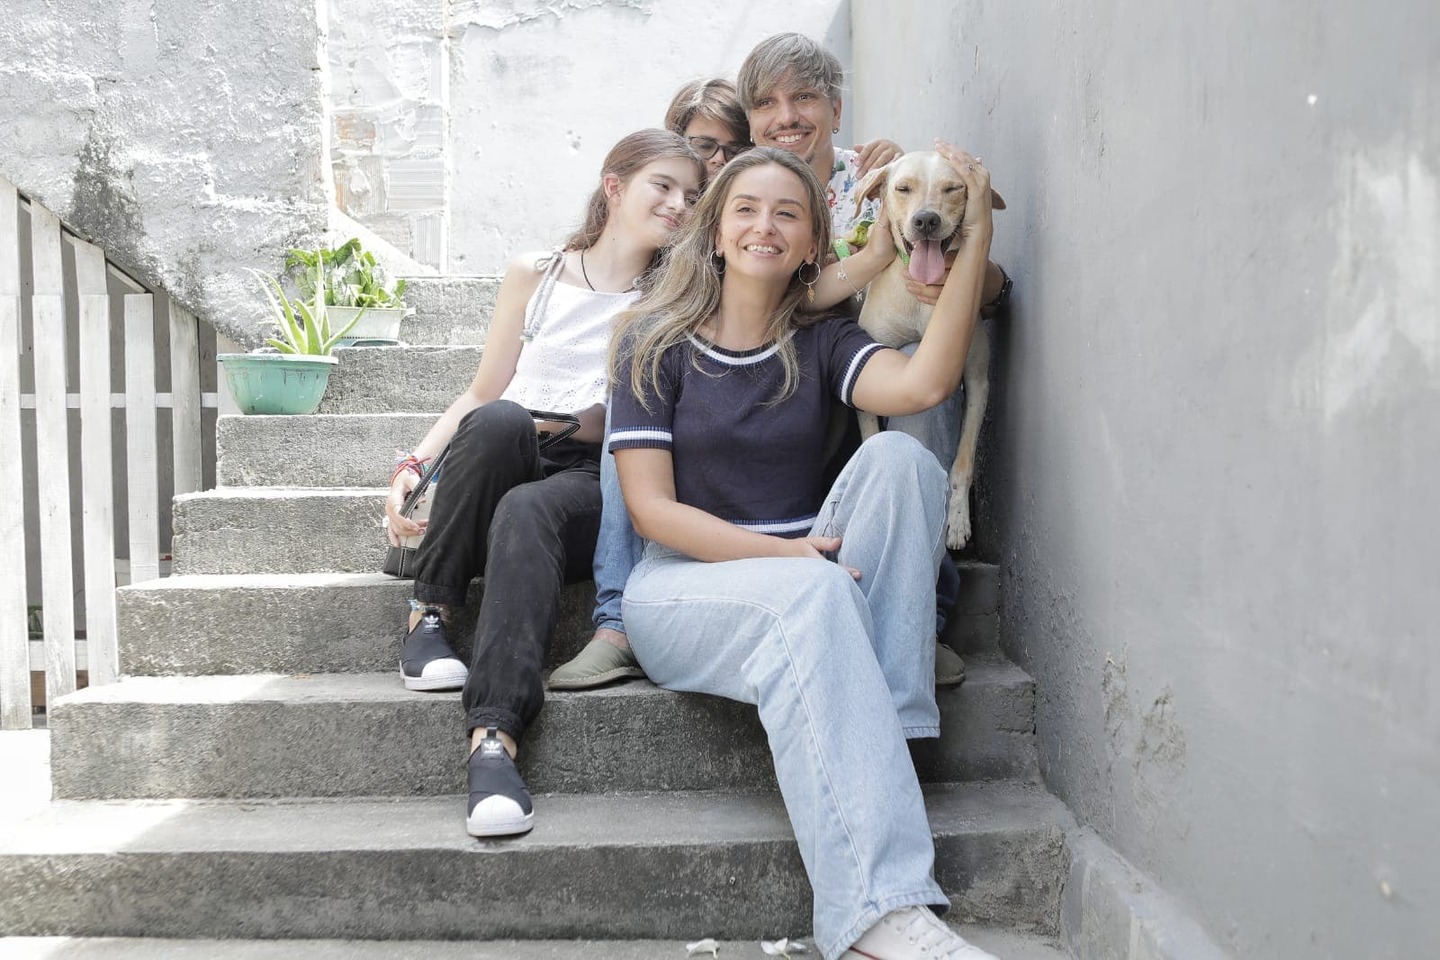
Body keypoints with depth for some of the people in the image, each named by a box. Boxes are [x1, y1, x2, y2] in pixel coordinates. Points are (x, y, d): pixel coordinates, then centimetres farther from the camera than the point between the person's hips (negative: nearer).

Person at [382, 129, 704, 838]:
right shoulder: (535, 276, 14)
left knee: (527, 512, -36)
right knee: (498, 419, -33)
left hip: (597, 485, -1)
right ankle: (430, 614, -20)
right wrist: (412, 467, 0)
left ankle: (494, 736, -46)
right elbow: (482, 394, 13)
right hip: (507, 465, 1)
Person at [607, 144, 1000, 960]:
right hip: (682, 586, -3)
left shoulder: (821, 344, 10)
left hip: (801, 589, 4)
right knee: (813, 594, -36)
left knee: (898, 456, -22)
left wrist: (976, 234, -17)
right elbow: (651, 509, -6)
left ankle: (885, 741, -25)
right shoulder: (656, 345, 3)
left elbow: (923, 382, -14)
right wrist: (783, 552, -18)